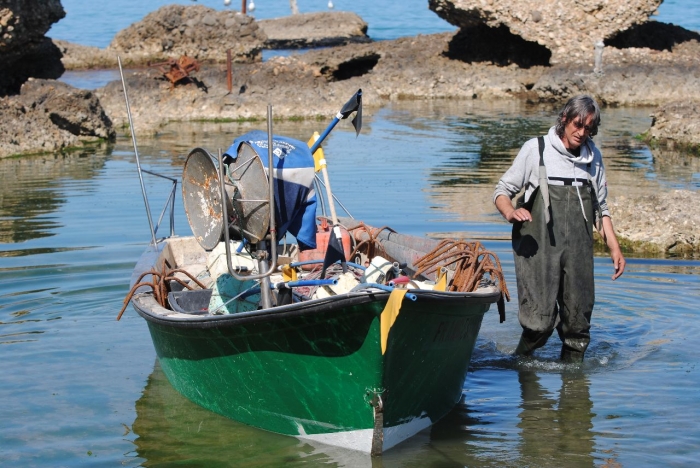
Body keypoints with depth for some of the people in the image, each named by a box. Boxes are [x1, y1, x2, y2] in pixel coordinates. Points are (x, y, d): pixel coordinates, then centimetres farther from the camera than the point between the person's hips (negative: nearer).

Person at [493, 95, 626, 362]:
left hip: (578, 250, 4)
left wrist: (614, 246, 16)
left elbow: (600, 207, 23)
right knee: (541, 320, -11)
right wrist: (510, 212, -18)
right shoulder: (536, 150, 2)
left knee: (578, 320, 2)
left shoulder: (592, 157, 15)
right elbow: (503, 190, 4)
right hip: (539, 247, -4)